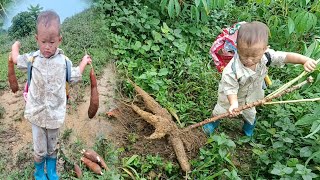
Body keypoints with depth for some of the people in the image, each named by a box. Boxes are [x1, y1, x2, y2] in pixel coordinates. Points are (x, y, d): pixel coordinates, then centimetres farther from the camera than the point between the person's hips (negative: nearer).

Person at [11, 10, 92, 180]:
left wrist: (84, 61, 19)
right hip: (37, 113, 0)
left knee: (52, 147, 19)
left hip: (55, 113, 1)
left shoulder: (64, 61, -7)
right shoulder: (32, 59, -8)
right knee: (39, 149, 10)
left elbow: (75, 76, 12)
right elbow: (15, 59, 14)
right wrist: (15, 46, 29)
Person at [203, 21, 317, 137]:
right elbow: (230, 89, -33)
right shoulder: (232, 71, -45)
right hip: (231, 97, -3)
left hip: (251, 95, 3)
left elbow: (285, 56, -29)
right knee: (221, 110, 24)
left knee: (250, 112, 29)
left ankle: (249, 124, 61)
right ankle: (214, 121, 55)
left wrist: (305, 60, -40)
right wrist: (233, 104, -47)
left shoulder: (265, 56, -34)